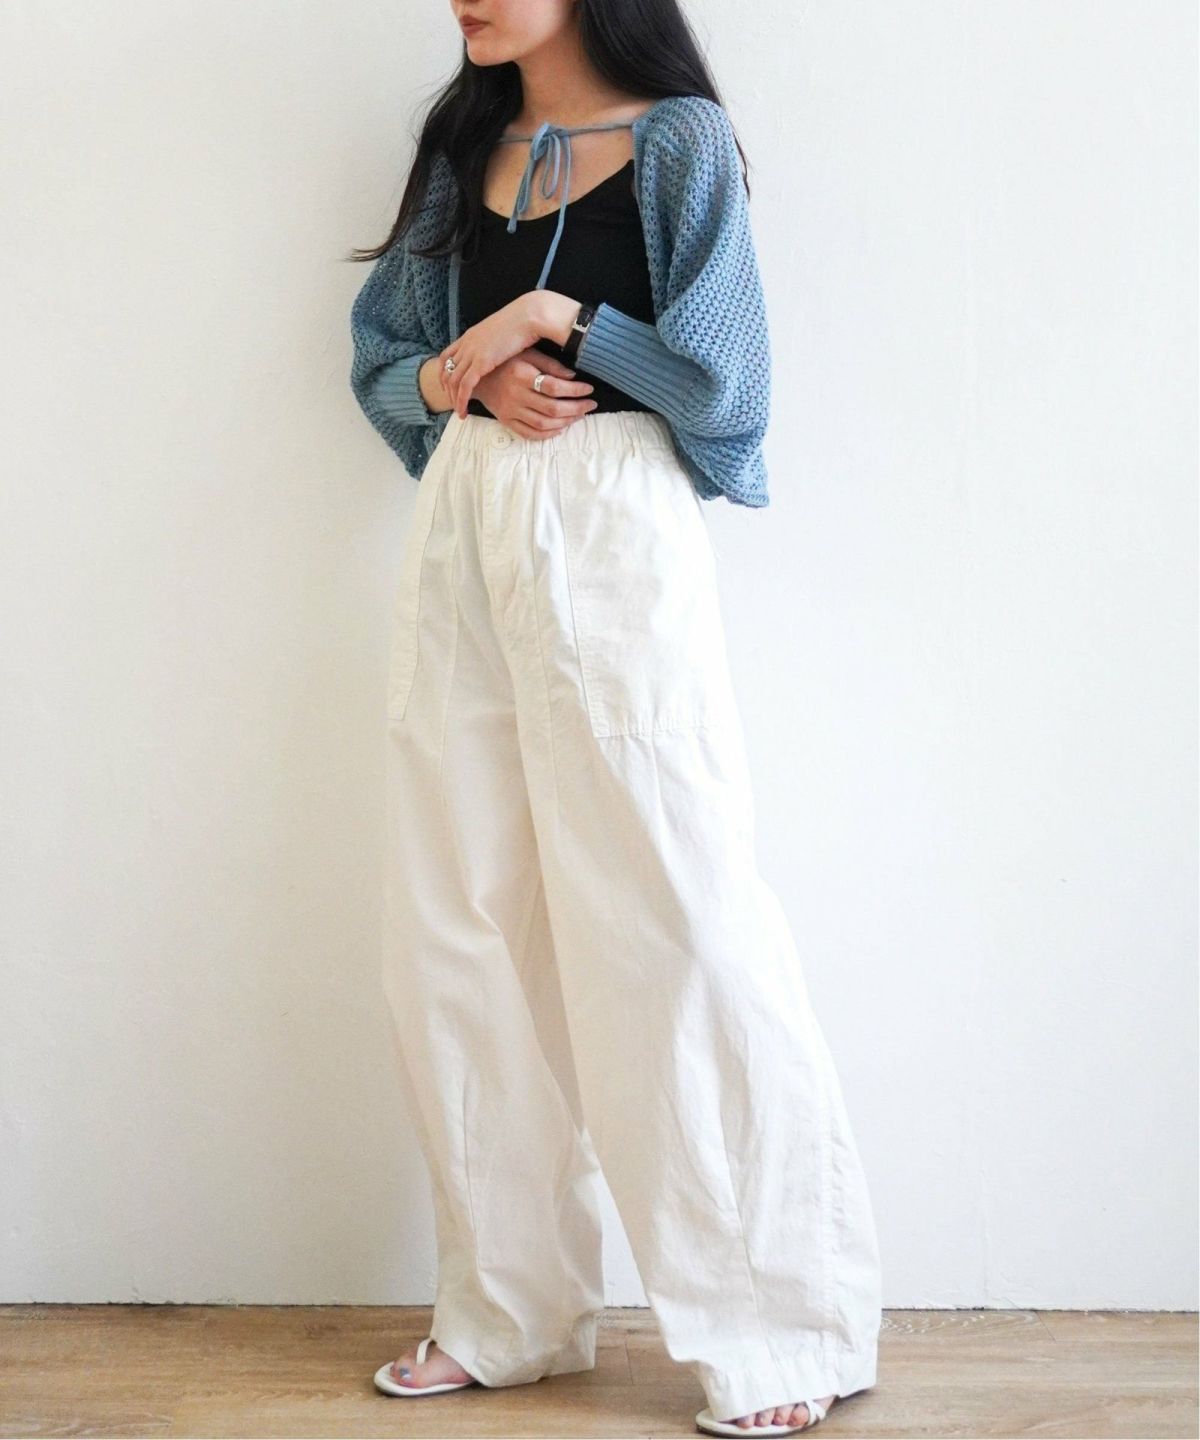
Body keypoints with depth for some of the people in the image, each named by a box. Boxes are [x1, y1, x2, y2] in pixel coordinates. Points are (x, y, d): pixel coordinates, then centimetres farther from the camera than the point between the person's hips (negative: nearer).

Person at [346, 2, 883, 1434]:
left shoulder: (678, 143, 0)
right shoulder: (460, 152, 17)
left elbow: (720, 379, -4)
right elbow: (380, 358, 18)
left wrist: (558, 315, -9)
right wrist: (458, 377, -2)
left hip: (607, 531, -6)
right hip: (460, 537, 6)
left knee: (665, 913, -7)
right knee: (458, 931, 6)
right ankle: (506, 1309, 18)